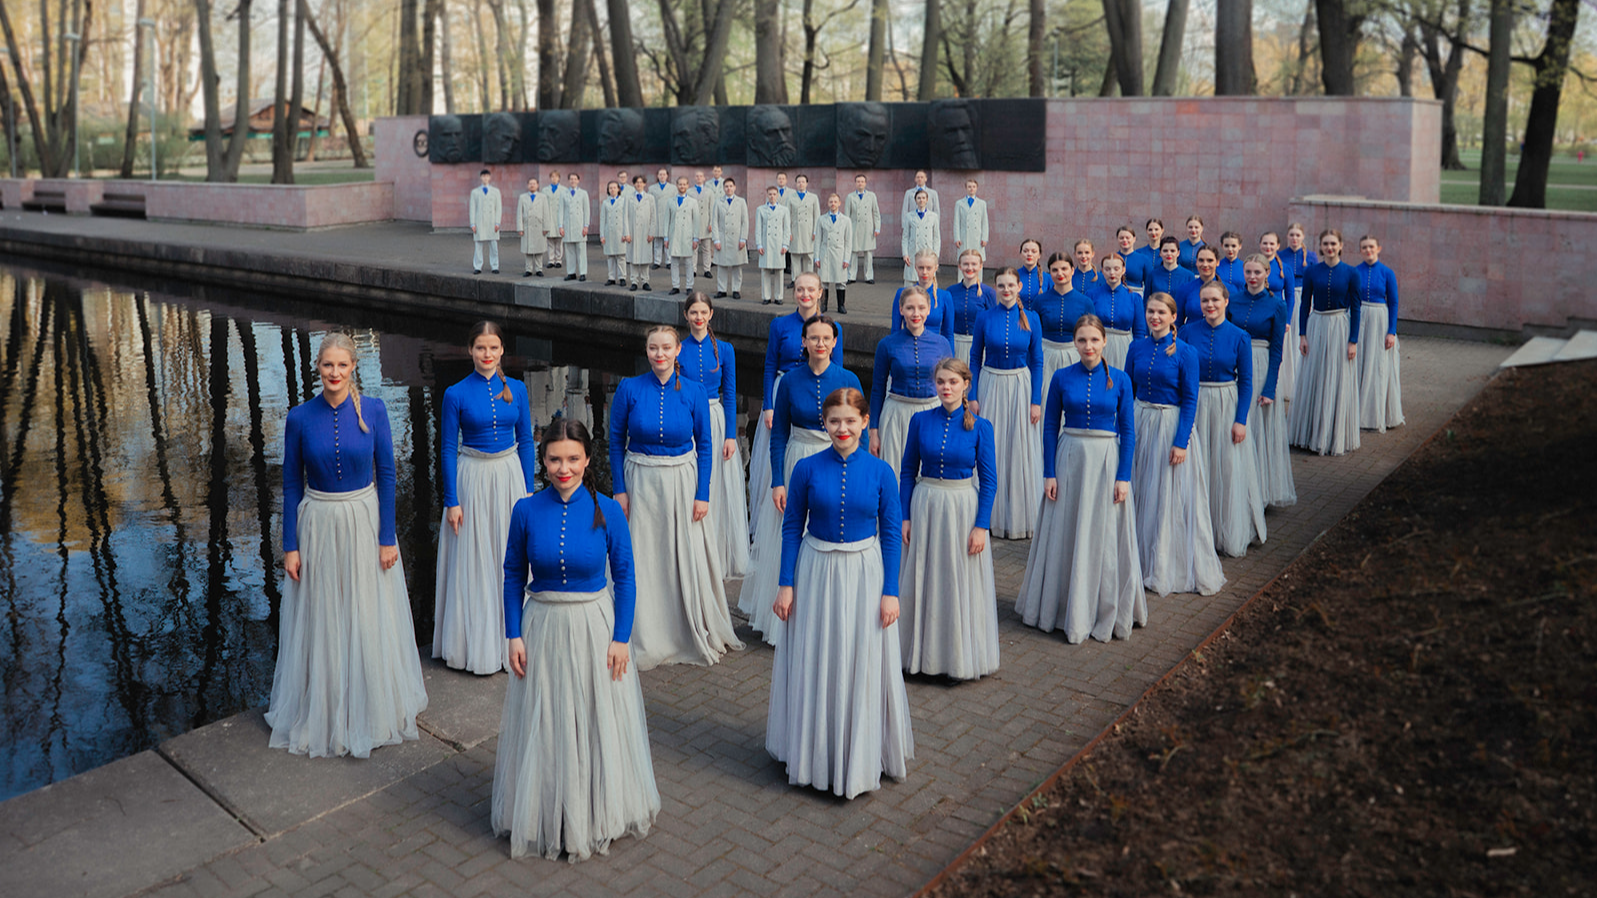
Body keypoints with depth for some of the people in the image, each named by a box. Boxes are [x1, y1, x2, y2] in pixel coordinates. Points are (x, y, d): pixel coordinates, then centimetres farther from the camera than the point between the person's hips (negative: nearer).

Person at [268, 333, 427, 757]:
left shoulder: (373, 411, -7)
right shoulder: (300, 418, -5)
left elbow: (386, 475, -3)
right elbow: (291, 484, 0)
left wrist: (387, 538, -5)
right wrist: (290, 546, -1)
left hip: (365, 522, 0)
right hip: (318, 527, 0)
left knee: (370, 620, 8)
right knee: (320, 623, 9)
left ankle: (374, 709, 26)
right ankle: (320, 715, 25)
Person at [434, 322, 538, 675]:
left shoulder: (516, 389, 2)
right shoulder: (456, 394, -5)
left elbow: (526, 442, 7)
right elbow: (448, 449, -3)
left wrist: (528, 492, 4)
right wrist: (451, 501, -5)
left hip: (510, 476, 2)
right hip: (472, 479, -2)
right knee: (473, 563, 4)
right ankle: (475, 645, 15)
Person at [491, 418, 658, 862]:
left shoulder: (607, 511, -9)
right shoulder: (526, 511, -6)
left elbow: (625, 578, -3)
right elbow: (514, 576, 3)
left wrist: (621, 638, -6)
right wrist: (514, 635, -1)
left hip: (595, 627, -1)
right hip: (542, 628, 1)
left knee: (598, 722, 10)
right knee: (544, 725, 11)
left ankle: (598, 814, 30)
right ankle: (545, 816, 31)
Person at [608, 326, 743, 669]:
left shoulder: (693, 392, -4)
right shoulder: (629, 389, -6)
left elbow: (705, 446, 1)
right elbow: (616, 440, 1)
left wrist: (702, 494, -3)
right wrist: (619, 490, -2)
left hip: (682, 480, 0)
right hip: (641, 482, 0)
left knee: (688, 557, 6)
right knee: (644, 560, 5)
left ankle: (695, 634, 25)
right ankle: (648, 638, 22)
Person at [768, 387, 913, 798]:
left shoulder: (880, 472, -6)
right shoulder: (807, 469, -6)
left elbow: (890, 534, -1)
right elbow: (792, 528, 0)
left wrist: (890, 591, -4)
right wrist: (786, 585, -1)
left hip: (865, 572, 0)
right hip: (816, 572, 0)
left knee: (863, 665, 8)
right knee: (812, 663, 10)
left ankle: (860, 755, 26)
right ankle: (813, 752, 28)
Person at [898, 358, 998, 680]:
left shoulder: (980, 427, -6)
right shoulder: (920, 421, -1)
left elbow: (989, 481, -3)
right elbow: (907, 471, 4)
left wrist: (981, 526, -8)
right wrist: (904, 517, 0)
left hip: (963, 508, -2)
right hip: (925, 505, 2)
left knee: (961, 581, 6)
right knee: (923, 579, 10)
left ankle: (960, 657, 22)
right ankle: (922, 652, 25)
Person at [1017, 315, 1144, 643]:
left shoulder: (1120, 379, -2)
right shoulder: (1062, 378, -1)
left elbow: (1127, 431, 0)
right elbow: (1050, 427, 3)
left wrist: (1124, 477, -5)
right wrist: (1049, 474, -2)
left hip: (1107, 459, -1)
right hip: (1069, 459, 1)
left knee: (1104, 537, 5)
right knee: (1066, 535, 7)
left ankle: (1105, 611, 20)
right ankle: (1065, 608, 21)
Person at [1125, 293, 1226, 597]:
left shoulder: (1185, 352, -9)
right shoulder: (1136, 347, 3)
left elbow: (1190, 400, -8)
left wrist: (1181, 442, -13)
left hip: (1172, 425, -4)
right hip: (1140, 424, 4)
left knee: (1172, 498, 2)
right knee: (1140, 494, 10)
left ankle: (1169, 567, 15)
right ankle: (1141, 559, 25)